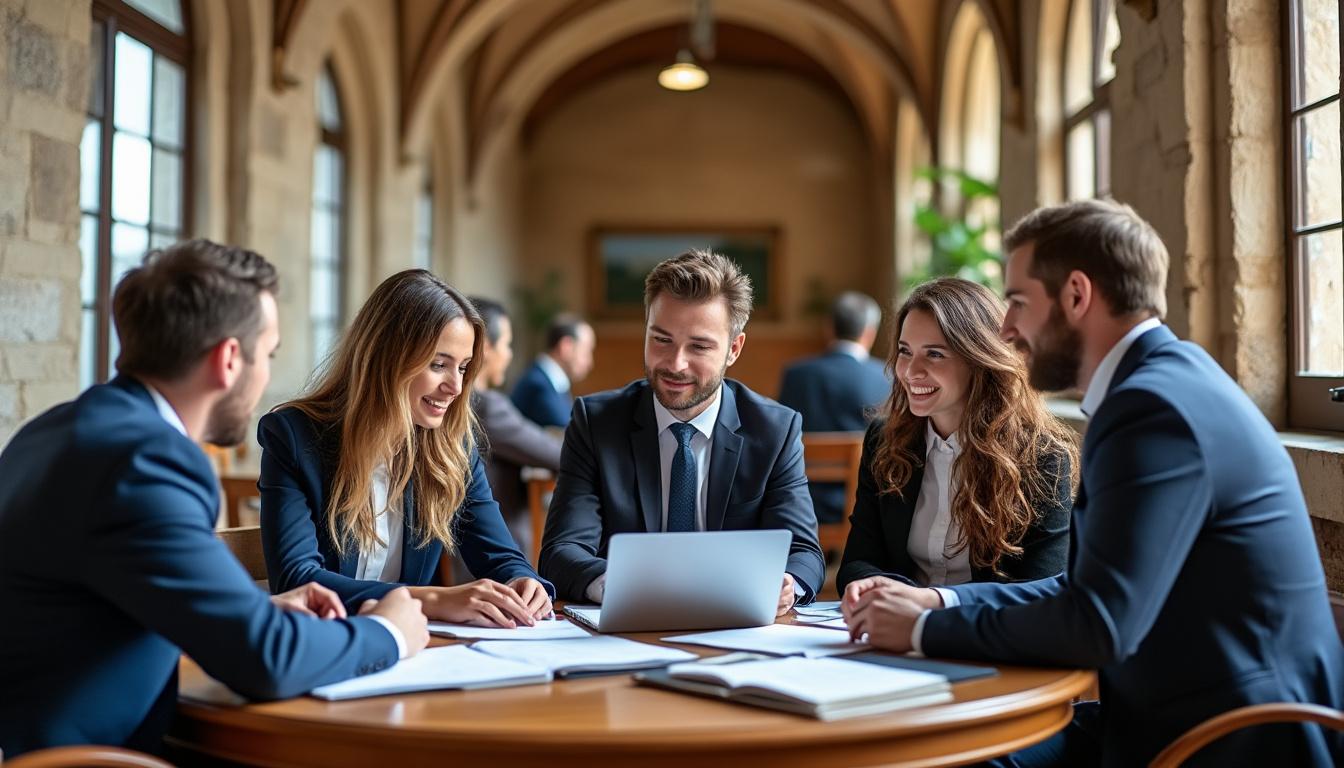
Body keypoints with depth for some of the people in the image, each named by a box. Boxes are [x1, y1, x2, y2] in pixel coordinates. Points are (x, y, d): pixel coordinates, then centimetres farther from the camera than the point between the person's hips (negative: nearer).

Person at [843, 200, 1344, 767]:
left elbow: (1097, 624, -27)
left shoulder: (1156, 405, -20)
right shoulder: (1161, 380, 11)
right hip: (1186, 718, 8)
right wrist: (938, 602, 1)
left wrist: (925, 628, -14)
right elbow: (1084, 589, 12)